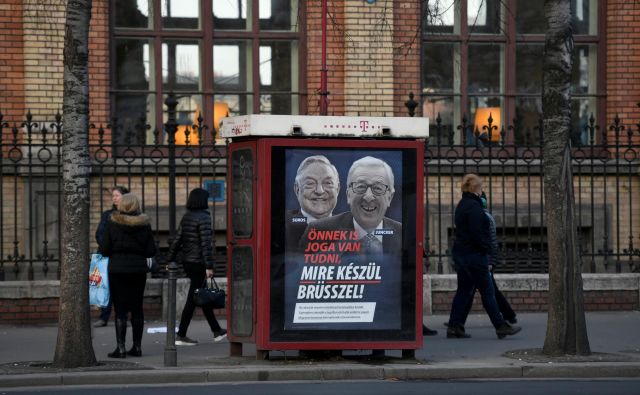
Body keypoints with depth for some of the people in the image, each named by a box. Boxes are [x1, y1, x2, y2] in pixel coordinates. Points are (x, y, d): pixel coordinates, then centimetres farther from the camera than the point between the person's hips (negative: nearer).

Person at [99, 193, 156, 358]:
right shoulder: (144, 225, 0)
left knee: (120, 309, -1)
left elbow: (104, 249, -7)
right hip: (139, 269, 3)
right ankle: (137, 346, 14)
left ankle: (121, 347, -6)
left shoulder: (112, 224, -7)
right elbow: (151, 251, 1)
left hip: (117, 269, -3)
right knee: (137, 308, 11)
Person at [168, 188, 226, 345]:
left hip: (186, 262, 8)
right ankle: (181, 335, -4)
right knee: (193, 298, -4)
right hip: (198, 262, -8)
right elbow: (206, 243, -19)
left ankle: (217, 331, 26)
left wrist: (170, 260, 14)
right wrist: (209, 266, -18)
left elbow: (177, 240, 10)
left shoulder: (186, 217, 9)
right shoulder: (203, 218, -14)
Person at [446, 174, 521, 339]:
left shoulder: (462, 205, 15)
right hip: (474, 255, -9)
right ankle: (501, 327, 1)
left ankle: (454, 327, 9)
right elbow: (477, 233, -21)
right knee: (487, 291, -4)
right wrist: (486, 248, -9)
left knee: (464, 291, 11)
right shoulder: (473, 206, -16)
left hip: (461, 254, 9)